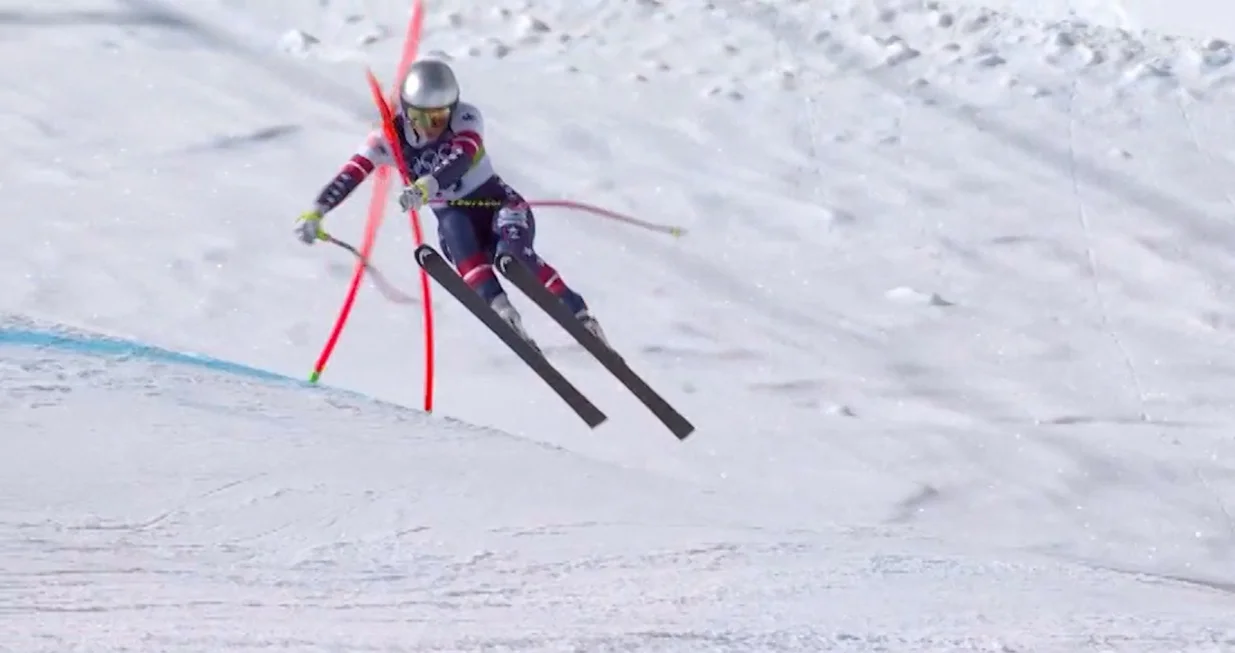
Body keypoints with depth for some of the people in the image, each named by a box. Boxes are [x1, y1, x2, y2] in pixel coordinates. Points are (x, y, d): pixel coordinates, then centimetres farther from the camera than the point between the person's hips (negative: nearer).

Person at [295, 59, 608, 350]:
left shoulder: (466, 118, -17)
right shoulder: (391, 137, -11)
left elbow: (461, 158, -37)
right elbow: (351, 174, -20)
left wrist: (426, 186, -54)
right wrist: (316, 212, -35)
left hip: (497, 203, -2)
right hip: (454, 221, 2)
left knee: (513, 254, -32)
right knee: (453, 227, -34)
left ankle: (581, 317, -29)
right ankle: (500, 309, -43)